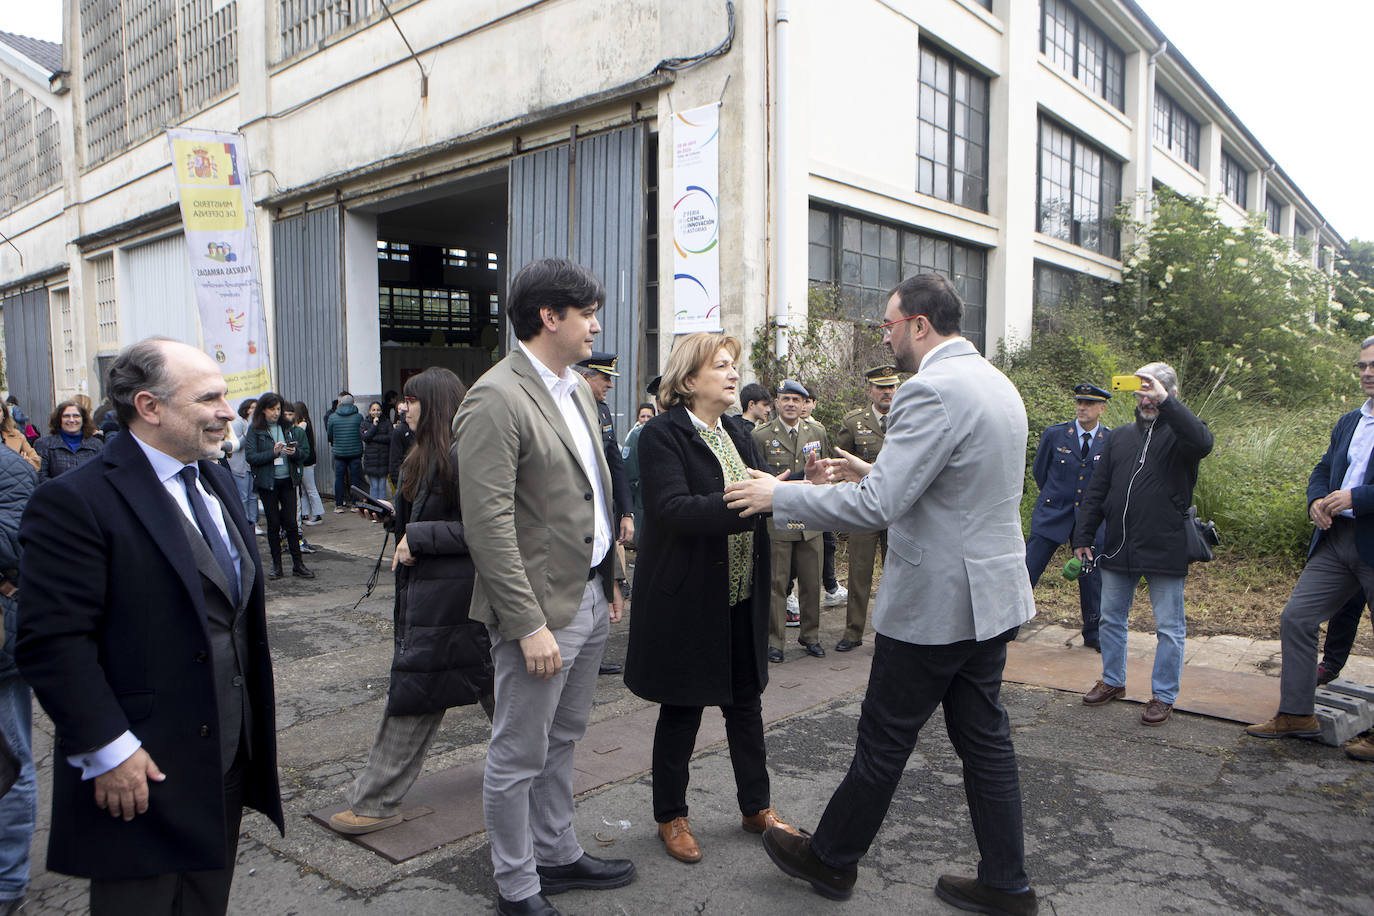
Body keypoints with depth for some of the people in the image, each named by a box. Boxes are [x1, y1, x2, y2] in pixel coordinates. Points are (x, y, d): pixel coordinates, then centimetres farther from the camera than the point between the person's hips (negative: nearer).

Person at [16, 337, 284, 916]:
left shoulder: (216, 481, 8)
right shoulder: (76, 501, -18)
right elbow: (52, 641, -21)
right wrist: (108, 751, -21)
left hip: (228, 759, 8)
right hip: (139, 771, -7)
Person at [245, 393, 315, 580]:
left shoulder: (288, 428, 7)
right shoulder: (255, 429, -2)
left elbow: (303, 454, 8)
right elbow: (251, 457, -10)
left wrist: (294, 452, -13)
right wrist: (273, 452, -21)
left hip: (288, 480, 2)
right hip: (267, 482, -2)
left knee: (291, 523, 2)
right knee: (273, 523, 4)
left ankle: (298, 565, 7)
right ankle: (276, 565, 14)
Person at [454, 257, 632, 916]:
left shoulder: (577, 388, 11)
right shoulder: (496, 399, -17)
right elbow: (489, 524, -21)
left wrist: (611, 579, 17)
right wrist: (529, 624, -21)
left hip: (591, 596, 9)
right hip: (542, 608, -8)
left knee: (562, 741, 22)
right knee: (519, 757, 8)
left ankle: (558, 855, 38)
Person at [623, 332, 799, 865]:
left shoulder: (739, 432, 10)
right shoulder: (663, 436, -13)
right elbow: (674, 509, -27)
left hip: (741, 598, 7)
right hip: (688, 599, -6)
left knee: (745, 702, 17)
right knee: (682, 710, 8)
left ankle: (756, 807, 34)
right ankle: (670, 817, 27)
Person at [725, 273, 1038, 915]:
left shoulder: (932, 390, -21)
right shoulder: (995, 383, 10)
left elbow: (877, 507, -26)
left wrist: (778, 495, -16)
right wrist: (873, 472, 15)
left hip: (934, 603, -9)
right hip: (991, 595, 9)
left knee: (883, 741, 8)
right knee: (985, 740, 17)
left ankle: (830, 860, 27)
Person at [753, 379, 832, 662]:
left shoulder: (818, 433, 10)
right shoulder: (761, 436, -2)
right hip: (776, 521, -3)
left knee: (812, 583, 9)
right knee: (776, 583, 1)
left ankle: (810, 636, 25)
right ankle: (774, 640, 13)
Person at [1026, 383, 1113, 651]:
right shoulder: (1053, 435, -2)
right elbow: (1038, 471, 11)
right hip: (1051, 516, -1)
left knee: (1093, 578, 6)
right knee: (1027, 570, -5)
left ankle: (1094, 634, 23)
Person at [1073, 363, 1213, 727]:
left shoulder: (1179, 434, -1)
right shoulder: (1119, 436, 13)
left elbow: (1203, 442, -28)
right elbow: (1096, 491, 12)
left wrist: (1165, 401, -30)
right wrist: (1083, 537, 7)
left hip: (1165, 550, -5)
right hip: (1117, 548, 5)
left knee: (1169, 627, 5)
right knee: (1111, 619, 14)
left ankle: (1163, 696, 17)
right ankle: (1113, 681, 31)